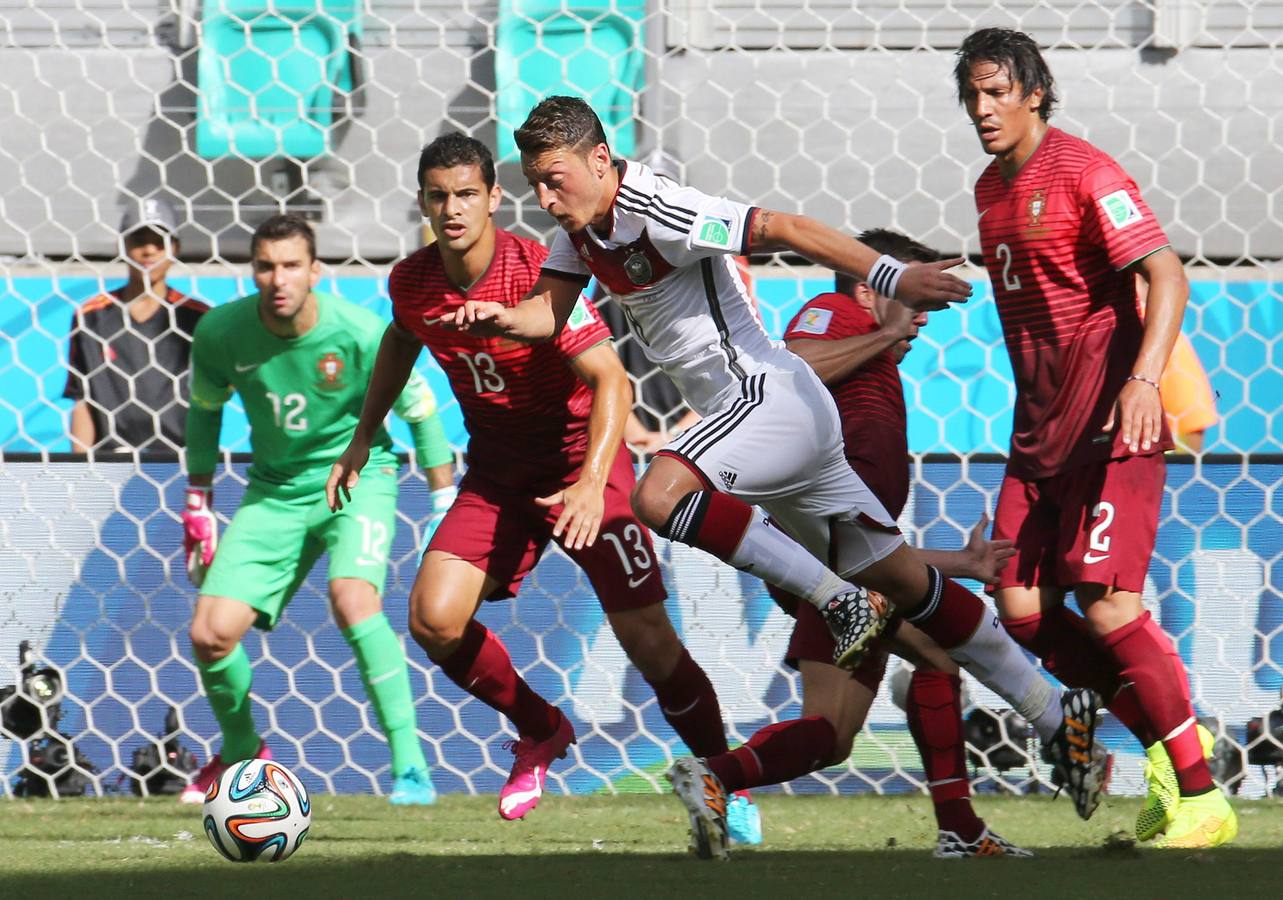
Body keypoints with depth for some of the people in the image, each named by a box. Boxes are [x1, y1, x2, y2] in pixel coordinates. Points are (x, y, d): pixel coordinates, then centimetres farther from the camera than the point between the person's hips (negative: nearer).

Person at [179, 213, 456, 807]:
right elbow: (205, 408, 9)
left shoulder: (359, 333, -21)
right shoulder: (221, 332, -12)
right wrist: (198, 502, 10)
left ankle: (410, 766, -27)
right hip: (274, 490, 4)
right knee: (210, 634, -7)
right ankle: (242, 753, 25)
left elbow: (418, 410, -6)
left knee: (352, 597, -33)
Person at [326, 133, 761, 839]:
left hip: (578, 462, -5)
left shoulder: (537, 272, -22)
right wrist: (363, 437, 19)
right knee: (434, 619, -14)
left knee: (646, 640, -11)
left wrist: (592, 482, -37)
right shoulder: (411, 282, -5)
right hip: (496, 471, 5)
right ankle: (539, 730, 13)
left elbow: (610, 379, -24)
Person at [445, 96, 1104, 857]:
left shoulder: (656, 213, -20)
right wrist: (497, 318, -15)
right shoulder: (583, 227, 8)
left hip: (772, 396, -10)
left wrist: (892, 278, -25)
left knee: (662, 495, -31)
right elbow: (550, 314, 7)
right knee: (896, 575, 11)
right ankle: (1054, 716, 16)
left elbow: (785, 229, -22)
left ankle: (842, 599, -18)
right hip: (755, 417, 10)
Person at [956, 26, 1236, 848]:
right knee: (1023, 609, 0)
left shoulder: (1084, 173, -11)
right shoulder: (992, 189, 15)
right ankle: (1171, 741, 14)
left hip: (1110, 422, -8)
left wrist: (1144, 379, -34)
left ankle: (1202, 801, -8)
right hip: (1040, 426, 8)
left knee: (1107, 604, -15)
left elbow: (1167, 276, -20)